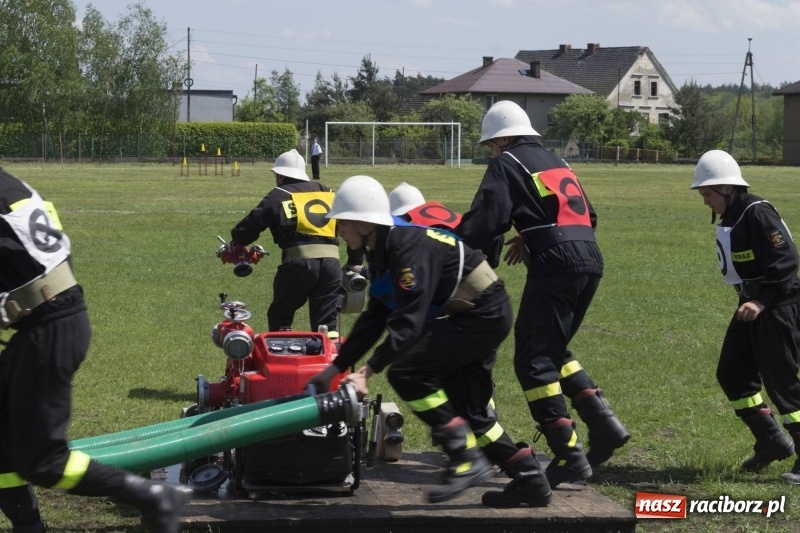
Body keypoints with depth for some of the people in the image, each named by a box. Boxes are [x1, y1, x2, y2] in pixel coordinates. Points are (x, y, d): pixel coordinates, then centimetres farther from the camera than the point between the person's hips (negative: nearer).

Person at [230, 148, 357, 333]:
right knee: (326, 325, 6)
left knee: (279, 318, 14)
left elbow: (251, 224, 7)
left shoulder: (278, 197, 8)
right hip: (331, 261, 4)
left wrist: (236, 243, 26)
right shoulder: (328, 194, 22)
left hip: (298, 262, -3)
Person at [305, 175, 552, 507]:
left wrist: (367, 372, -35)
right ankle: (529, 480, 20)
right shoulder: (381, 254, 7)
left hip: (485, 315, -11)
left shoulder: (411, 247, -25)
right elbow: (374, 319, 12)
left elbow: (408, 321, -32)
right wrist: (335, 367, 10)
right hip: (479, 317, 11)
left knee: (407, 373, -18)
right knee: (467, 408, 14)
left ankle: (467, 461, -14)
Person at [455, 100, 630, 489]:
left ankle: (570, 457, -9)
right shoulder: (556, 162, 26)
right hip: (591, 260, 8)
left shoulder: (507, 164, 2)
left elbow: (482, 223, -8)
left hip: (555, 265, -8)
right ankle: (604, 423, 8)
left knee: (534, 360, -3)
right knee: (553, 350, 22)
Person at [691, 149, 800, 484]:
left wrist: (763, 301, -30)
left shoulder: (757, 213, -19)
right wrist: (750, 300, 16)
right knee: (731, 374, 9)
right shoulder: (729, 218, 10)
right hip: (751, 305, 10)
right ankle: (772, 443, 20)